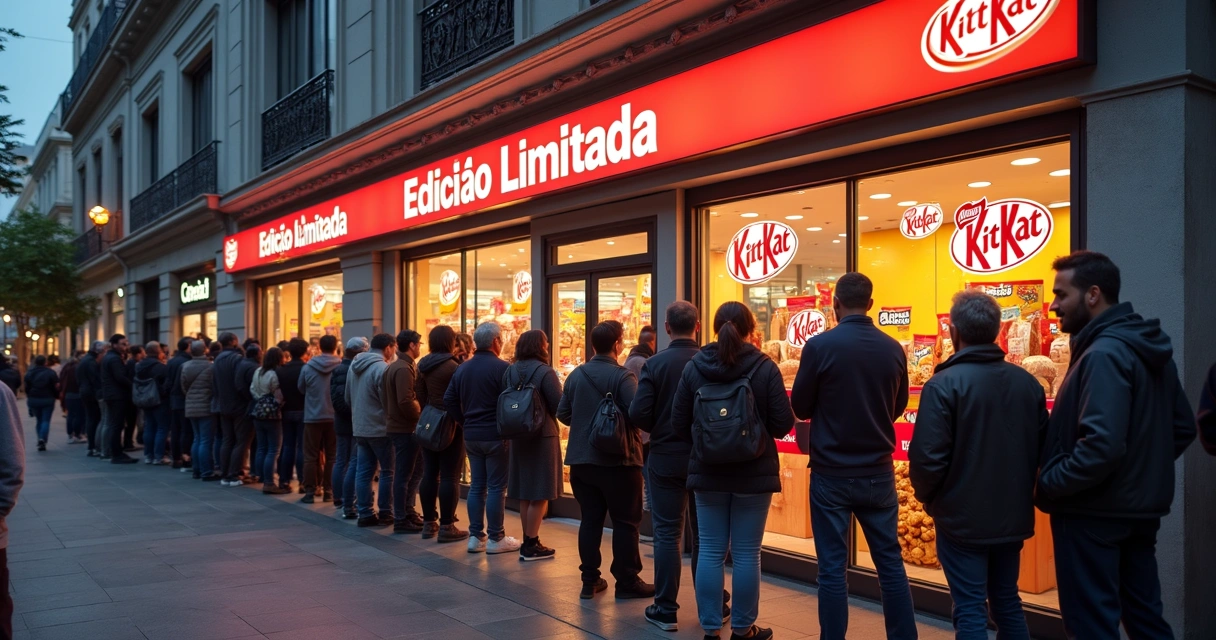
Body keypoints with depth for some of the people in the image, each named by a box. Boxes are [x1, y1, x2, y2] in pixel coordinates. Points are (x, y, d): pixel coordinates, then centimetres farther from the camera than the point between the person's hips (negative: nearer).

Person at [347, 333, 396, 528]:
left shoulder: (355, 365, 9)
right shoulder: (382, 368, -18)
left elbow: (348, 398, 17)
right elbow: (388, 401, -16)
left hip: (359, 427, 8)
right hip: (380, 428, -8)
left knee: (364, 471, 9)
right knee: (388, 471, 3)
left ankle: (365, 513, 11)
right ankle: (385, 514, 7)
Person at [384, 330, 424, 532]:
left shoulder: (394, 367, 14)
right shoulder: (404, 369, -18)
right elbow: (405, 401, -25)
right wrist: (420, 412, -11)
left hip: (399, 426, 10)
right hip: (405, 428, -10)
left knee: (405, 472, 17)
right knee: (403, 474, -3)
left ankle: (407, 512, 26)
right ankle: (401, 521, 4)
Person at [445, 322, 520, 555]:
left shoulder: (462, 368, 9)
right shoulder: (502, 367, -13)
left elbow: (449, 401, 8)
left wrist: (466, 421, 13)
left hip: (471, 436, 7)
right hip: (496, 435, -7)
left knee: (476, 486, 12)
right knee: (496, 487, 0)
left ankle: (476, 537, 16)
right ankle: (496, 538, 5)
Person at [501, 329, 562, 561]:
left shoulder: (510, 372, 3)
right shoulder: (545, 372, -15)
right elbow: (559, 406, -15)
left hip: (518, 436, 6)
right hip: (543, 436, -6)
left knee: (525, 491, 14)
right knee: (540, 493, 1)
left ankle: (529, 541, 22)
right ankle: (531, 545, 3)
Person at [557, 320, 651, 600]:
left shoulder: (576, 375, 5)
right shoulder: (622, 376, -13)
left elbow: (563, 414, 6)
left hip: (581, 458, 6)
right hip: (618, 460, -5)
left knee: (590, 519, 11)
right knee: (625, 522, 5)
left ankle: (590, 581, 16)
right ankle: (627, 582, 9)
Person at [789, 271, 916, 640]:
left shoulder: (820, 345, -12)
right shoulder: (893, 349, -2)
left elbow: (801, 408, -3)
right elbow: (898, 407, 12)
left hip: (832, 473, -3)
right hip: (878, 472, 3)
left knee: (833, 567, 5)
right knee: (890, 563, 14)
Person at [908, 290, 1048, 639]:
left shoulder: (944, 384, -18)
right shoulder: (1027, 382, 1)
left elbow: (928, 457, -20)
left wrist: (928, 497, -2)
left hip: (962, 517, -6)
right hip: (1013, 515, 6)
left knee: (970, 610, 4)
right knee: (1008, 603, 19)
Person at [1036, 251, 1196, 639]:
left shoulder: (1103, 354, -21)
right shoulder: (1149, 348, 9)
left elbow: (1102, 445, -29)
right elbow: (1182, 427, 16)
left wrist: (1048, 485, -17)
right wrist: (1145, 468, 15)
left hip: (1095, 512, -9)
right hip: (1139, 508, 9)